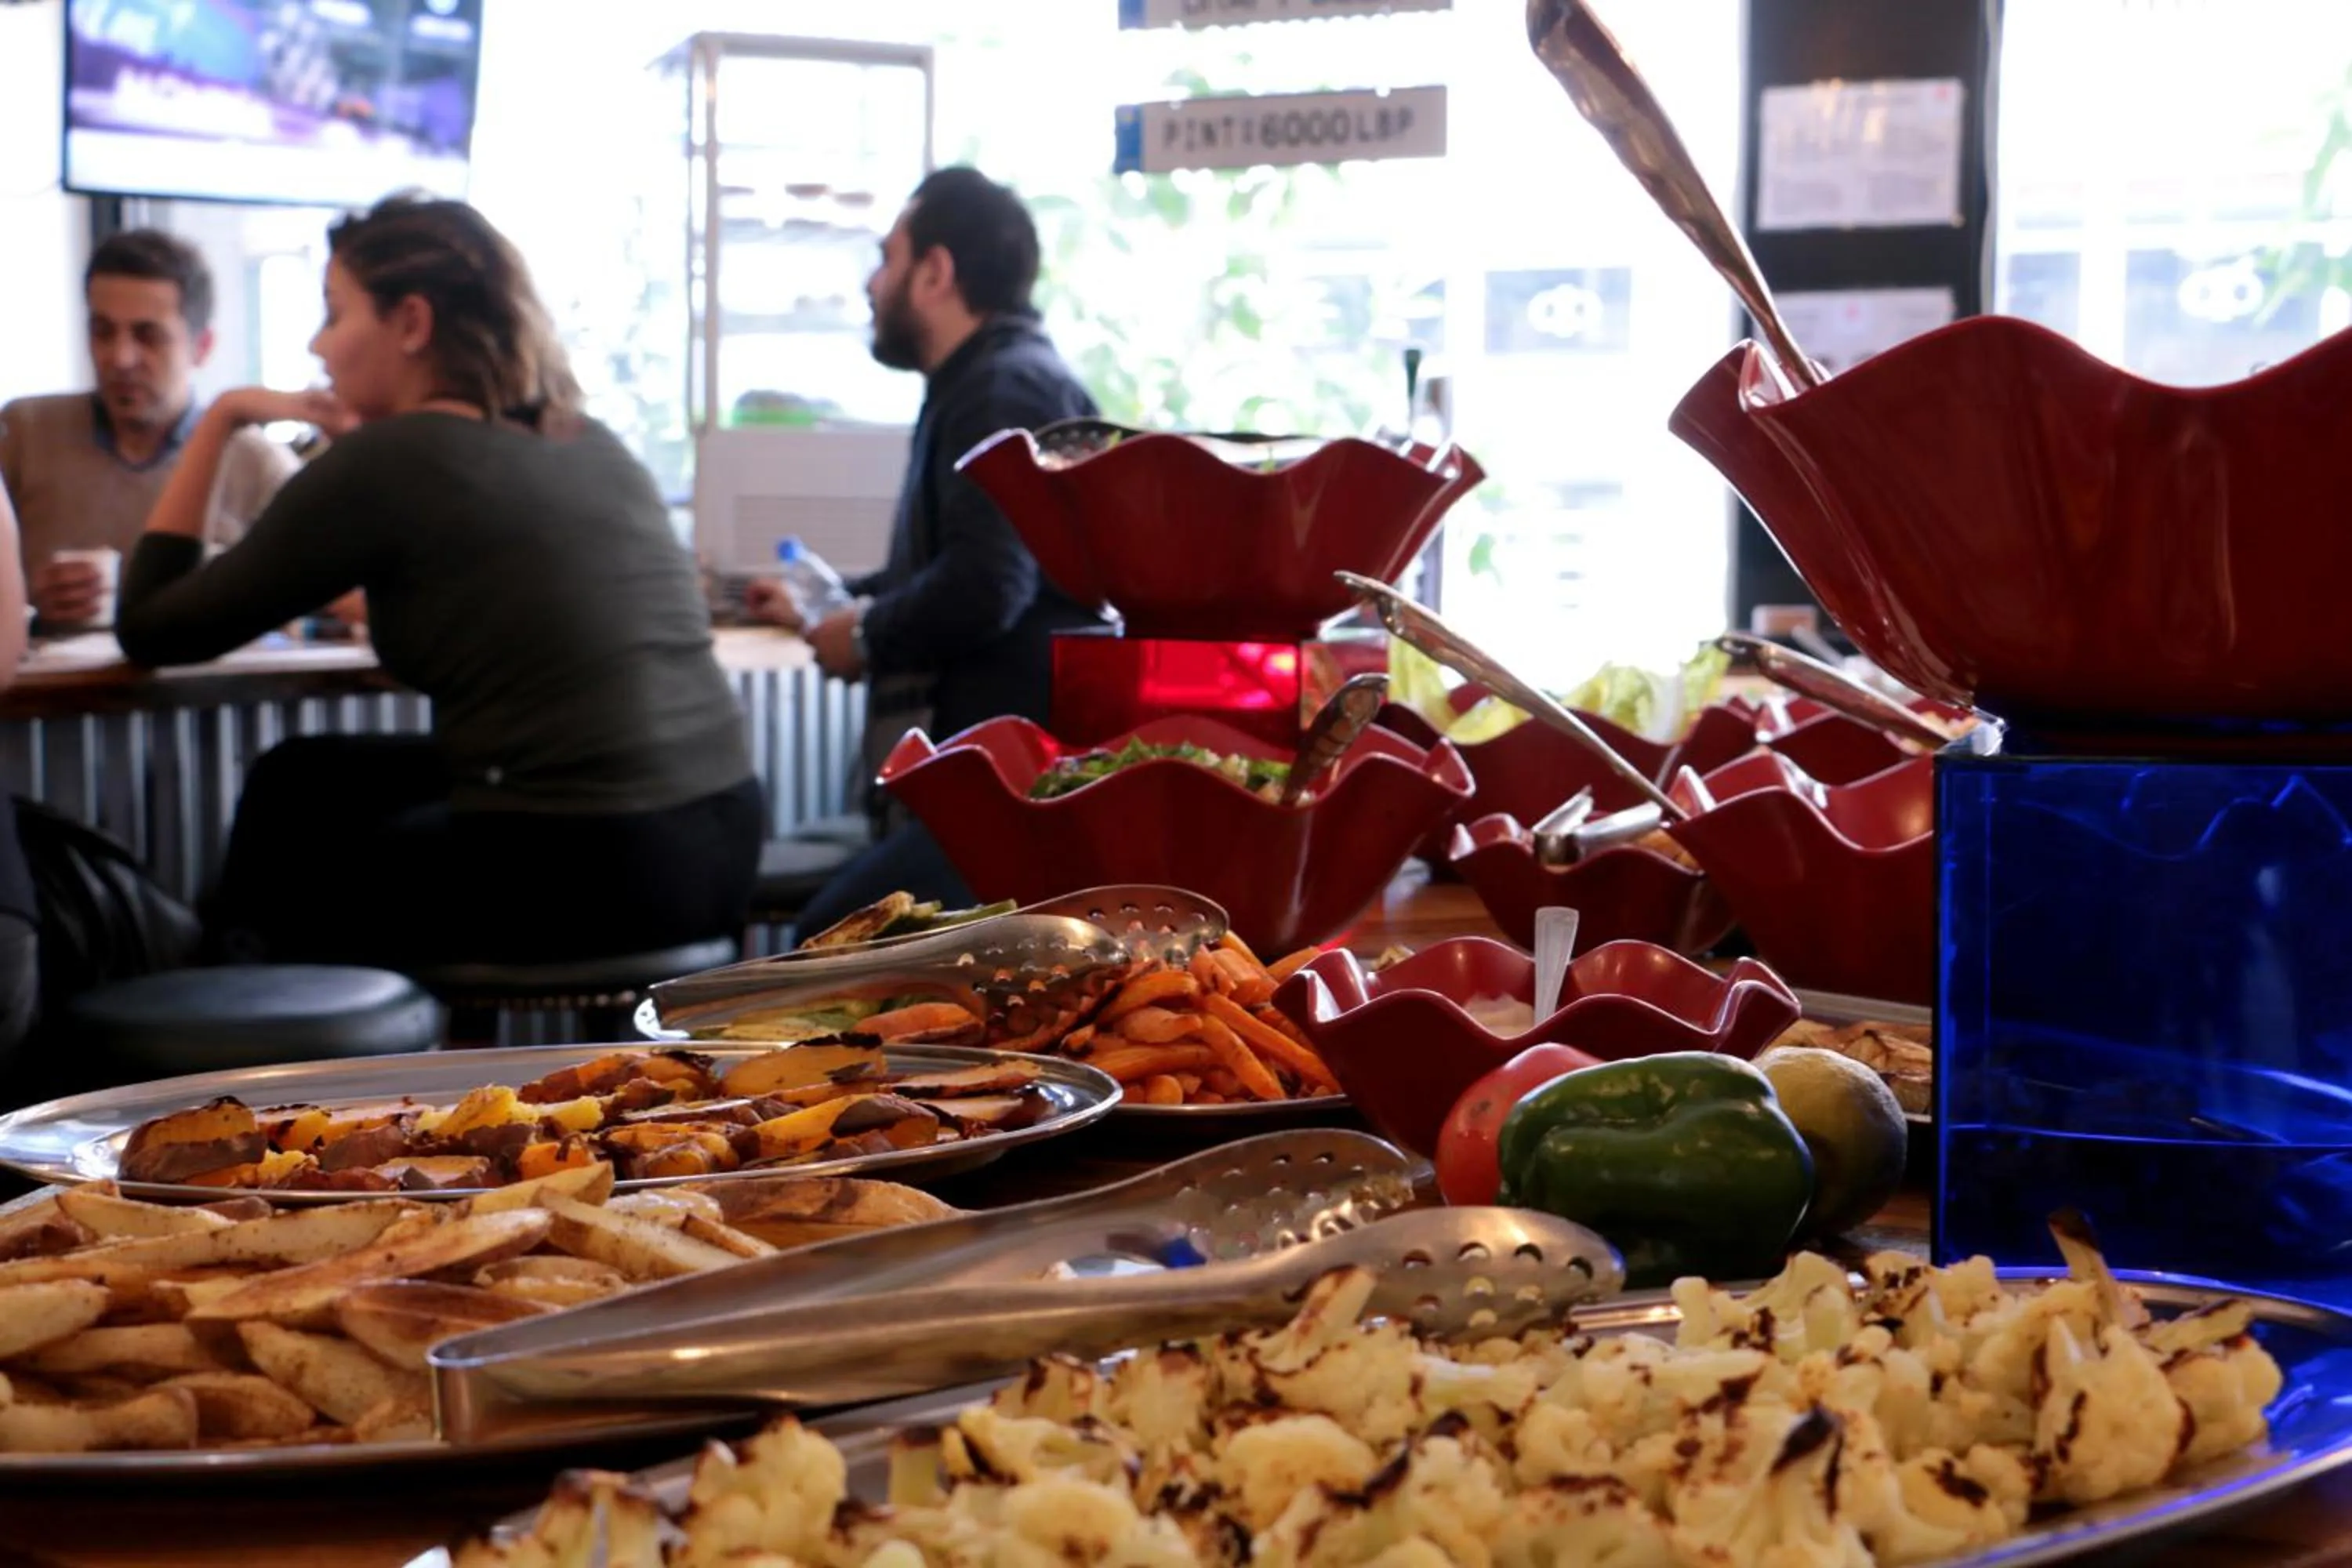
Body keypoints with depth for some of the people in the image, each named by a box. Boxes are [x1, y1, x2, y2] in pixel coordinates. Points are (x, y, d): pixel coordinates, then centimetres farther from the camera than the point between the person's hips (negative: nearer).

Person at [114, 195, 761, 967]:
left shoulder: (385, 463, -8)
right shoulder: (594, 445, 12)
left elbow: (150, 629, 0)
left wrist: (219, 422, 9)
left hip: (584, 882, -7)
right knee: (305, 781, 25)